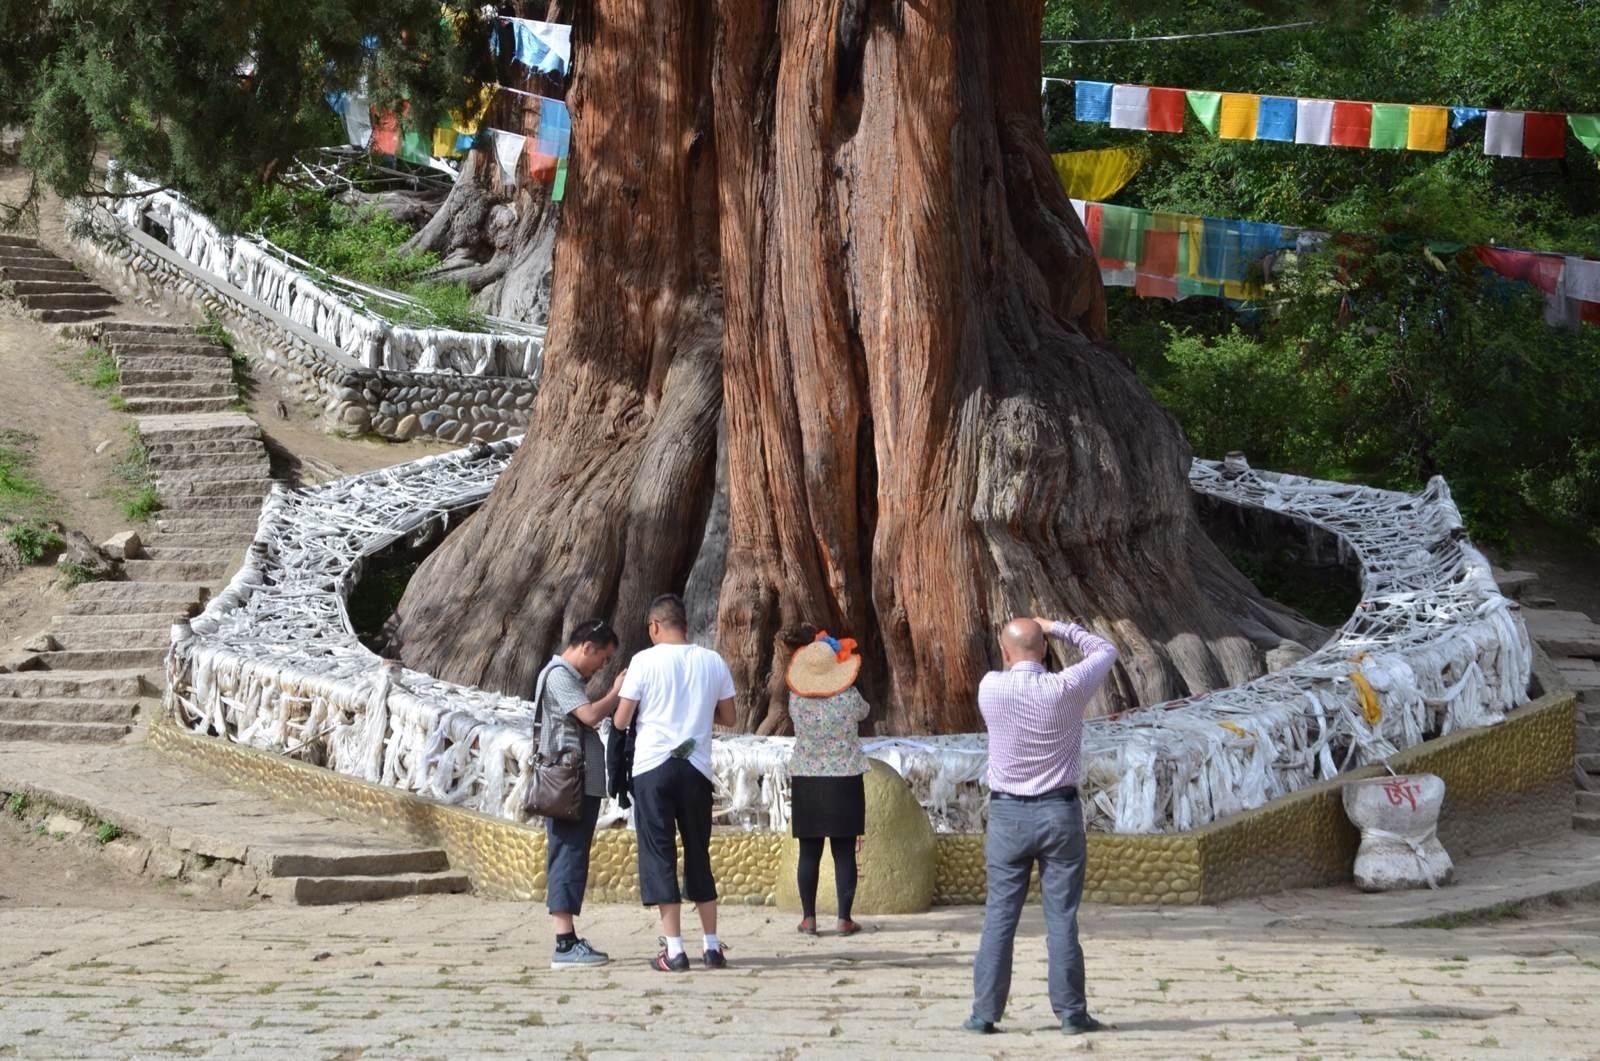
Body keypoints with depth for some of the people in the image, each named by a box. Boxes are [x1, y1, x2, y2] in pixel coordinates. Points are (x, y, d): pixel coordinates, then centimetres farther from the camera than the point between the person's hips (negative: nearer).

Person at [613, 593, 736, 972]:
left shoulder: (645, 661, -6)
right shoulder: (712, 662, 5)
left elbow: (621, 721, -3)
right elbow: (728, 718, 13)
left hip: (652, 766, -3)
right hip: (697, 767, 3)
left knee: (659, 855, 0)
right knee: (698, 855, 14)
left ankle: (674, 950, -5)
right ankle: (711, 946, 14)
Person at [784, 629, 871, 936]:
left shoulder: (797, 699, -8)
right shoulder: (849, 698, -12)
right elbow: (864, 712, 10)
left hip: (806, 783, 1)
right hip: (844, 782, -1)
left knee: (809, 853, 8)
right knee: (844, 853, 3)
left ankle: (808, 917, 9)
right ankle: (844, 919, 4)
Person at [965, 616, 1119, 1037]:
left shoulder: (990, 688, -7)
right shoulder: (1065, 690, -11)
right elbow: (1105, 651, 6)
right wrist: (1058, 628, 9)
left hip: (1007, 813, 1)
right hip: (1059, 813, -1)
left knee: (999, 916, 4)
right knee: (1061, 916, 2)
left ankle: (985, 1013, 2)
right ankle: (1070, 1012, 3)